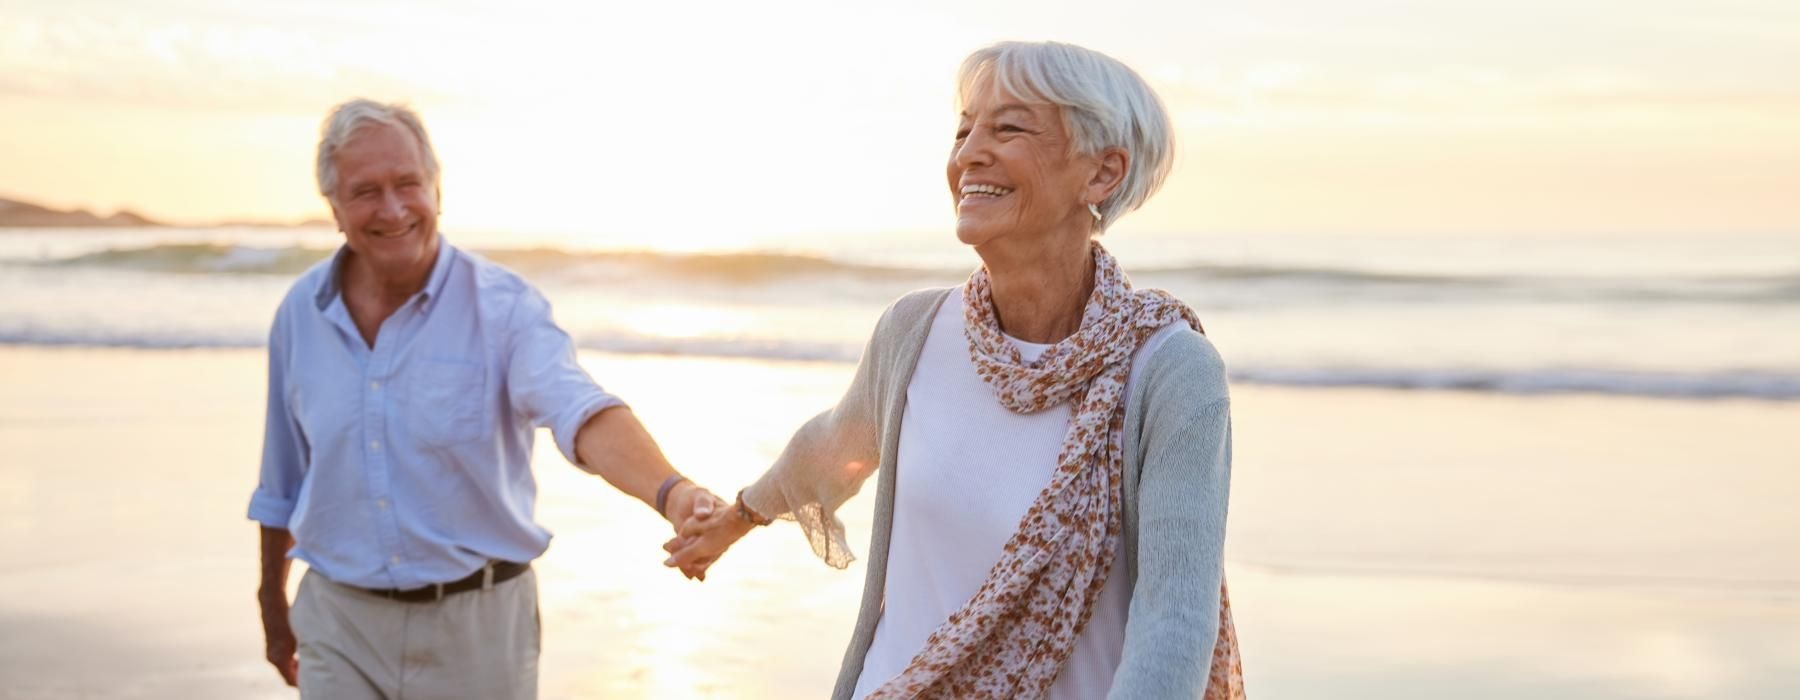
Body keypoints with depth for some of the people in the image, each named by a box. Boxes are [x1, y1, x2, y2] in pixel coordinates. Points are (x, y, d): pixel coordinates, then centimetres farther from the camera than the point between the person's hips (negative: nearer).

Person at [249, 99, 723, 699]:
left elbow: (582, 413, -32)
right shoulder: (301, 312, 0)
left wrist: (671, 491, -51)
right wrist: (272, 601, 21)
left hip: (478, 623, -2)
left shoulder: (502, 305, -13)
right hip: (341, 623, 3)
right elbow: (282, 481, 13)